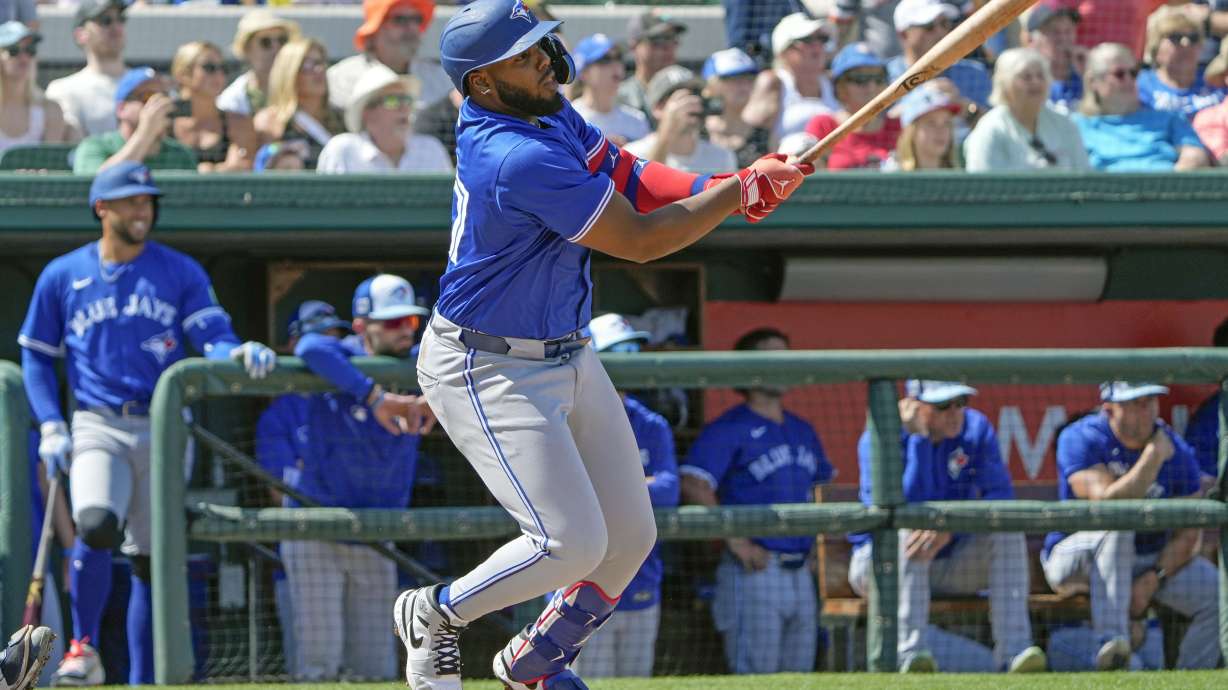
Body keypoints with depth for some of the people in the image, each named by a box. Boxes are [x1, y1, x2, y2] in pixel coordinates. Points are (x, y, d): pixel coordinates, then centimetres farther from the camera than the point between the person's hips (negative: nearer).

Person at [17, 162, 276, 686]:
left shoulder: (181, 272, 6)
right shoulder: (62, 276, 6)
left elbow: (212, 338, -2)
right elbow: (36, 355, 12)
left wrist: (238, 353, -26)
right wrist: (51, 427, 0)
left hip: (163, 427, 2)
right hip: (98, 427, -2)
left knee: (151, 557, 3)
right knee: (97, 525, -27)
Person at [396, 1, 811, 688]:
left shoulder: (548, 111, 0)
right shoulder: (521, 161, -30)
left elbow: (626, 179, 2)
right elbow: (640, 241, -23)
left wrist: (719, 187, -15)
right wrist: (743, 191, -16)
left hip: (569, 356, 10)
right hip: (490, 372, -10)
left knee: (630, 536, 11)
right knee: (572, 543, -15)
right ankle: (434, 615, 11)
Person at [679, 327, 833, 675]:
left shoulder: (803, 431, 17)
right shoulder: (729, 429, -6)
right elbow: (693, 485, -19)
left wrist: (814, 549, 16)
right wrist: (737, 542, -21)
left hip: (801, 573, 7)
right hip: (755, 570, -7)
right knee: (755, 680, -10)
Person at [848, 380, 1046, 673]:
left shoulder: (977, 429, -4)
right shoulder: (878, 439, -14)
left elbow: (1000, 496, -18)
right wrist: (918, 438, -29)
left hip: (951, 566, 3)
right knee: (909, 528, -34)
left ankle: (1014, 650, -28)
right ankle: (911, 654, -39)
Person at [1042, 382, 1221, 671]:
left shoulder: (1179, 453, -4)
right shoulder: (1080, 439, -15)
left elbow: (1187, 535, -4)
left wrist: (1152, 580, -19)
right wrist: (1154, 456, -27)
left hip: (1156, 561, 4)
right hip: (1073, 558, -4)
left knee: (1217, 590, -18)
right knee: (1116, 527, -37)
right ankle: (1111, 642, -48)